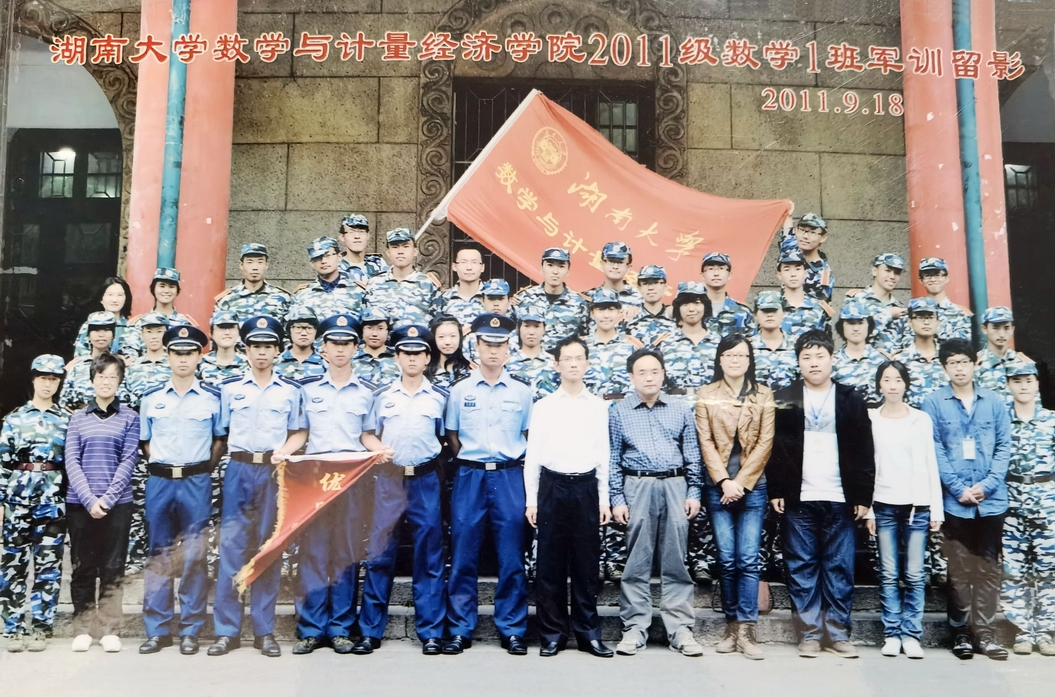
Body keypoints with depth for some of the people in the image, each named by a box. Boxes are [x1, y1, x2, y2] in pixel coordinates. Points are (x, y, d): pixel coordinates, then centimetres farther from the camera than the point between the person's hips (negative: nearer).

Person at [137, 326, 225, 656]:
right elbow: (145, 442, 13)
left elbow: (220, 440, 9)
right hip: (159, 482, 2)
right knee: (158, 555, 7)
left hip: (196, 482, -1)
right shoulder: (151, 399, 6)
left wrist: (201, 471, 4)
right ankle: (157, 629, 16)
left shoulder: (212, 398, 2)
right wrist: (162, 469, 4)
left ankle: (190, 631, 11)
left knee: (194, 556, 2)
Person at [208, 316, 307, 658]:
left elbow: (299, 432, 9)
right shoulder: (230, 388, 8)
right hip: (238, 470, 0)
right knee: (232, 546, -1)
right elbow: (220, 431, 9)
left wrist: (285, 451, -10)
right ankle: (226, 629, 8)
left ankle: (264, 630, 13)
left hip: (274, 472, 0)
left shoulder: (291, 390, 7)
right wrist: (233, 457, -5)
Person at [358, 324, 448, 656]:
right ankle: (370, 629, 15)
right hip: (389, 479, 1)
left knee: (429, 557, 3)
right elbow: (372, 437, 13)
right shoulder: (382, 396, 7)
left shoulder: (439, 397, 5)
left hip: (426, 481, 0)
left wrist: (436, 467, 0)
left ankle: (431, 631, 12)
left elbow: (445, 438, 11)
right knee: (380, 554, 4)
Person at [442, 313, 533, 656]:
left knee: (511, 558, 4)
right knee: (463, 556, 4)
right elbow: (451, 435, 11)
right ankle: (460, 630, 15)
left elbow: (528, 435, 13)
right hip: (469, 475, 0)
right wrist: (471, 461, 6)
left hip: (509, 476, 0)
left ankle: (512, 631, 15)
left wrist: (513, 463, 6)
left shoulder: (522, 391, 4)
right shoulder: (460, 390, 4)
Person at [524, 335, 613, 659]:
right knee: (550, 564, 4)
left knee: (586, 563, 7)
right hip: (552, 487, -1)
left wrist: (604, 499, 4)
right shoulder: (543, 406, 3)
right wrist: (531, 500, 0)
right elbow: (532, 455, 4)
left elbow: (603, 455, 7)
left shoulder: (598, 407, 6)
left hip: (586, 488, 1)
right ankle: (552, 633, 16)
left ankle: (588, 632, 19)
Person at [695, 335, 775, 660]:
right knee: (727, 559, 3)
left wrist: (740, 482, -8)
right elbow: (706, 441, 0)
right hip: (718, 485, 0)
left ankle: (746, 630, 0)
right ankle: (731, 625, 13)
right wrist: (724, 481, -10)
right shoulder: (706, 395, 6)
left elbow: (765, 442, -1)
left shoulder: (764, 395, 5)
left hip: (752, 485, 0)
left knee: (749, 559, -4)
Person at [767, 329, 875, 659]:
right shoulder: (784, 399, 5)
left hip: (840, 499, 0)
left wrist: (863, 495, -1)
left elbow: (864, 452, 4)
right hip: (797, 499, 0)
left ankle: (837, 633, 15)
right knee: (802, 568, 4)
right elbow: (774, 448, 2)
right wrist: (776, 491, -4)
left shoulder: (851, 399, 7)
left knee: (839, 568, 5)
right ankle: (809, 633, 13)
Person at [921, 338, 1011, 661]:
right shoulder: (934, 402, -1)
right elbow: (935, 450, -5)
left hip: (991, 500, 2)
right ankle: (960, 631, 16)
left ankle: (984, 633, 16)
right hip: (954, 501, -2)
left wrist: (986, 485, -10)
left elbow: (1004, 447, 2)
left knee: (988, 568, 7)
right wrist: (960, 488, -12)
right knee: (959, 569, 6)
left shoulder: (995, 402, 6)